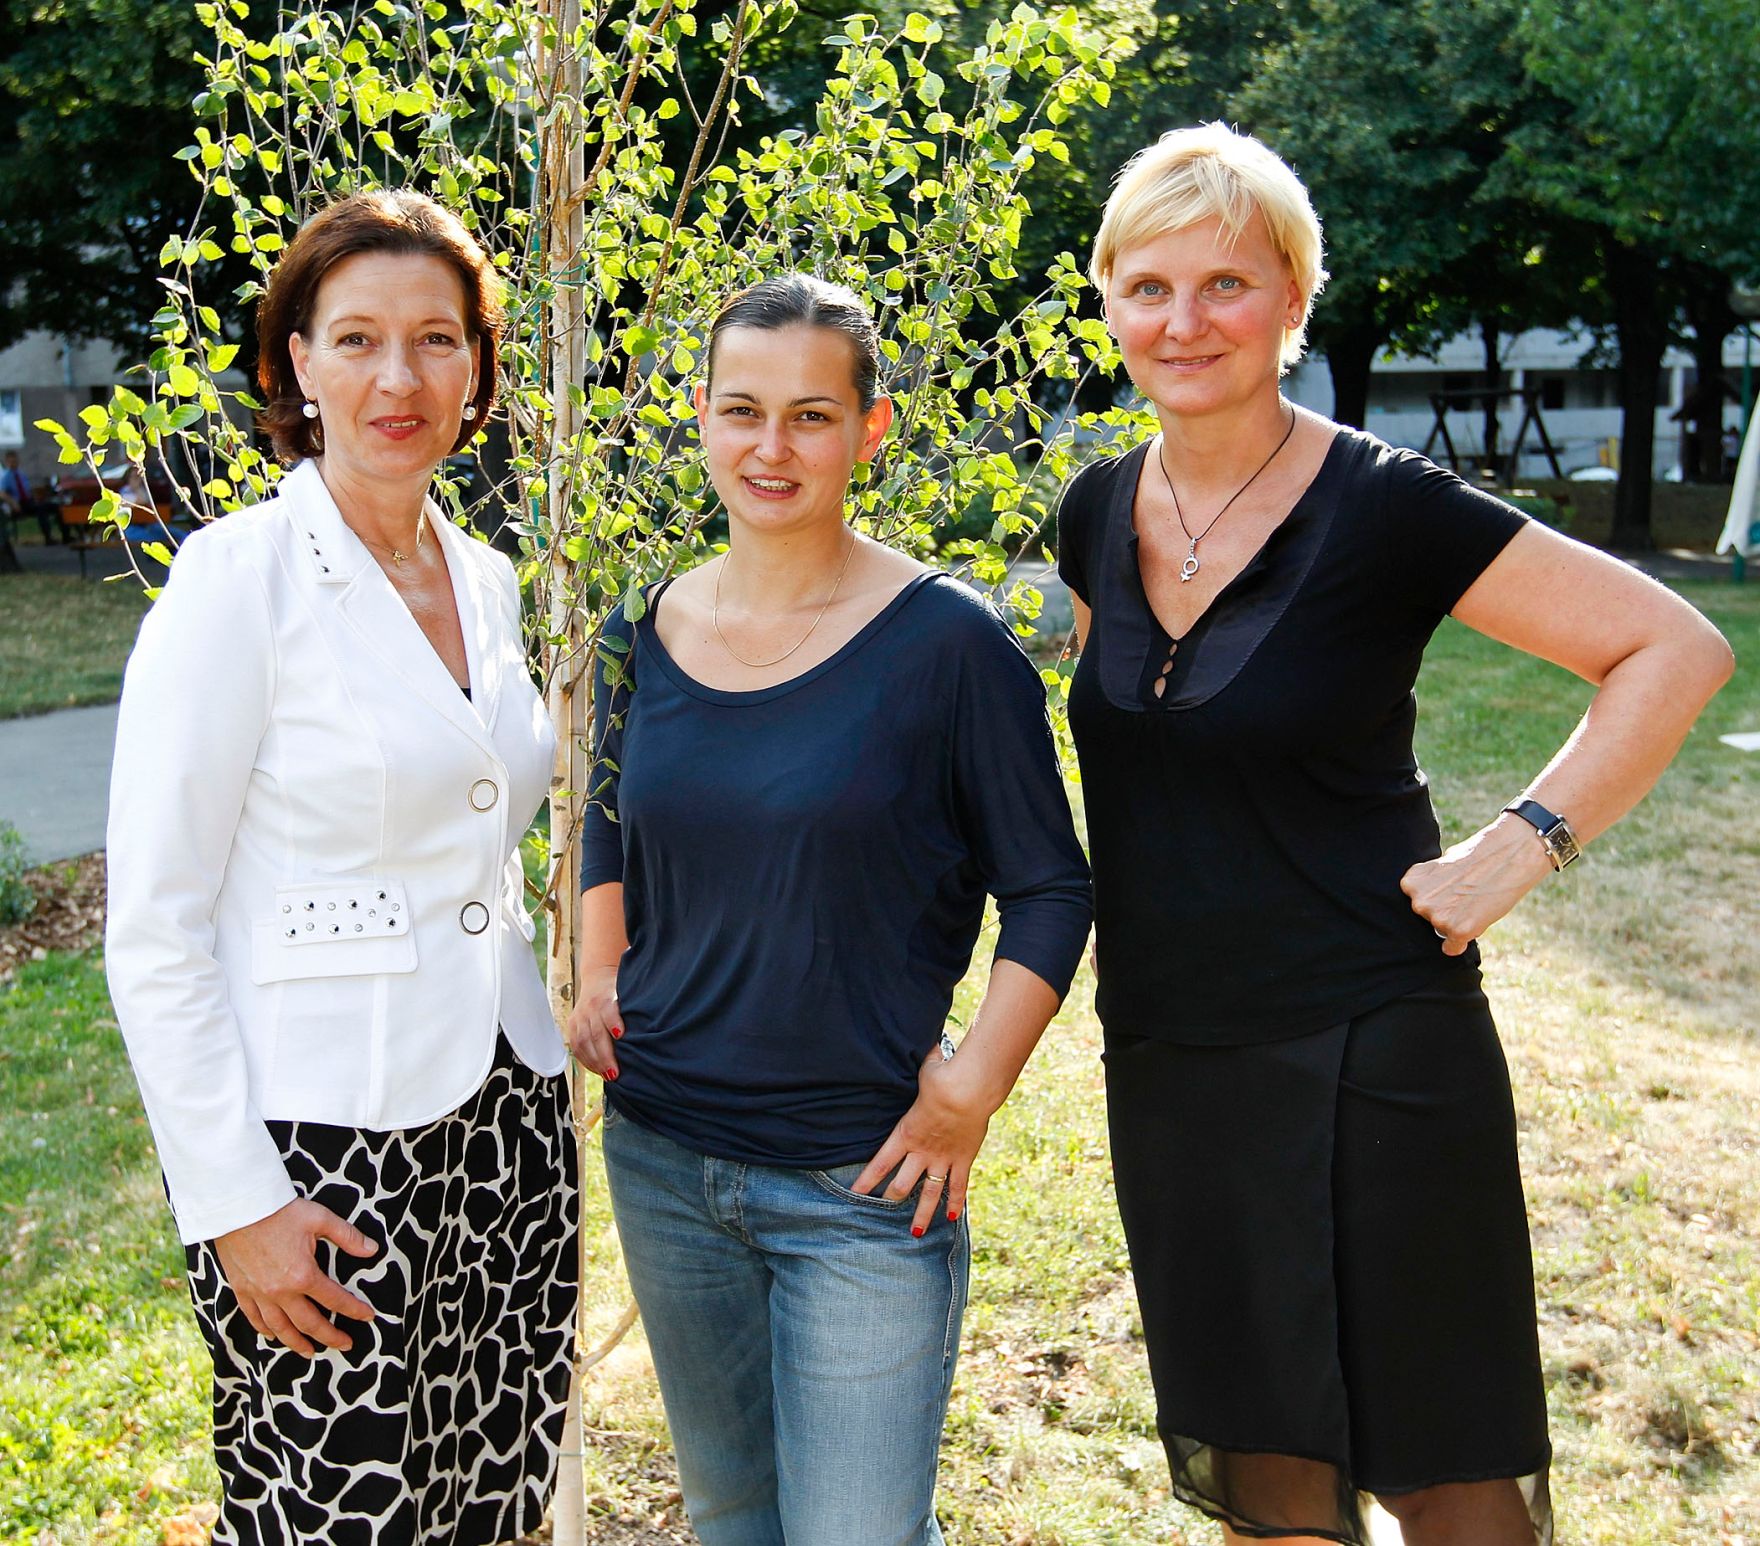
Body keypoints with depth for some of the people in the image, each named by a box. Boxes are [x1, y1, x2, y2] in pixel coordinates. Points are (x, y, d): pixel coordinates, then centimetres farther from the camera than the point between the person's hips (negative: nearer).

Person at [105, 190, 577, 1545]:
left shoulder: (487, 579, 8)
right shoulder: (240, 580, -11)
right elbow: (154, 929, -13)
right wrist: (234, 1201, -15)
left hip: (508, 1121, 6)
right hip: (323, 1144, -6)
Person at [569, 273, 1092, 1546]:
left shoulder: (946, 641, -12)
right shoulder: (649, 635, 2)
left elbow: (1049, 889, -6)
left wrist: (972, 1088, -13)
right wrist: (597, 984, 8)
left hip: (863, 1183, -5)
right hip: (661, 1159, 5)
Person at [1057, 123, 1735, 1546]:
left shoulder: (1382, 508, -12)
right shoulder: (1100, 515, 6)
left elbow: (1677, 648, -12)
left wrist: (1518, 851, -16)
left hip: (1375, 1052, -5)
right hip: (1168, 1058, 5)